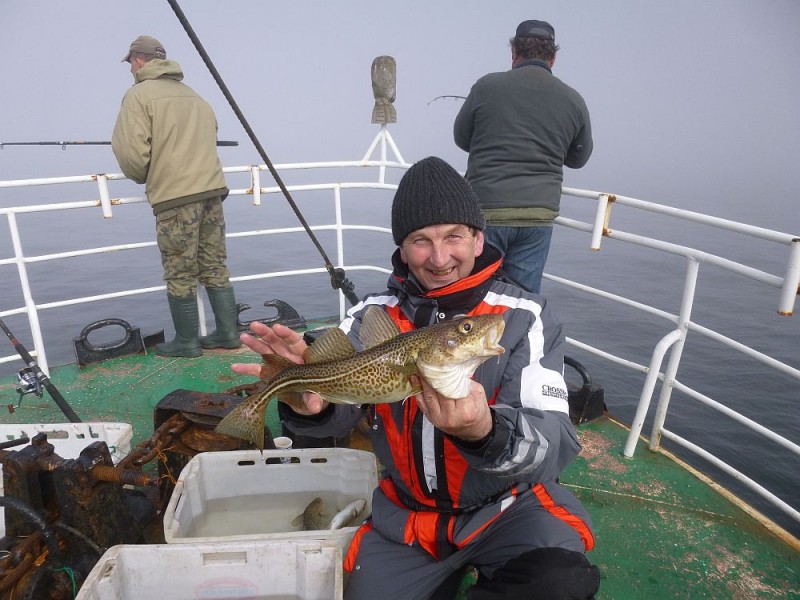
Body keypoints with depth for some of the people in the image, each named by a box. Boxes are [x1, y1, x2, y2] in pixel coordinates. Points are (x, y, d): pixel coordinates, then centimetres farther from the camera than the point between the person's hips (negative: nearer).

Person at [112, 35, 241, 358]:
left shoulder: (138, 94, 0)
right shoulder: (194, 95, 21)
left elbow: (130, 151, -10)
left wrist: (142, 177, 9)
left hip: (175, 197, -6)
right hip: (212, 189, 6)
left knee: (180, 274, 2)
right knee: (215, 267, 11)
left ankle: (186, 342, 11)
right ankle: (228, 332, 15)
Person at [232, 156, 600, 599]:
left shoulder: (525, 318, -14)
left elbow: (555, 445, -22)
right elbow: (338, 414, -12)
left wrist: (484, 432, -44)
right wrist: (310, 402, -36)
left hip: (510, 505, -3)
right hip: (406, 514, 4)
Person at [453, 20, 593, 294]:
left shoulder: (487, 86, -2)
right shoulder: (573, 100, 5)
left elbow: (461, 138, 11)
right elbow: (578, 158, 17)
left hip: (487, 210, -2)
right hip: (539, 215, 3)